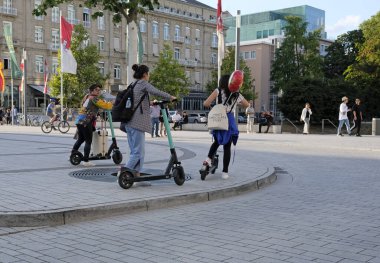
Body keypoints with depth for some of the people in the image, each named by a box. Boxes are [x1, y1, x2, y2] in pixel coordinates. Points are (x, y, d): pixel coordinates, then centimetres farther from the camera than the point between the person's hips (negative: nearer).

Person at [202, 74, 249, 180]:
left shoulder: (217, 91, 0)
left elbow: (206, 104, -7)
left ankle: (208, 158, 6)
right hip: (229, 121, 0)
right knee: (227, 147, 5)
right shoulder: (237, 95, 7)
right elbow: (247, 105, 23)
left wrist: (210, 105, 12)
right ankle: (225, 172, 5)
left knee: (217, 141, 26)